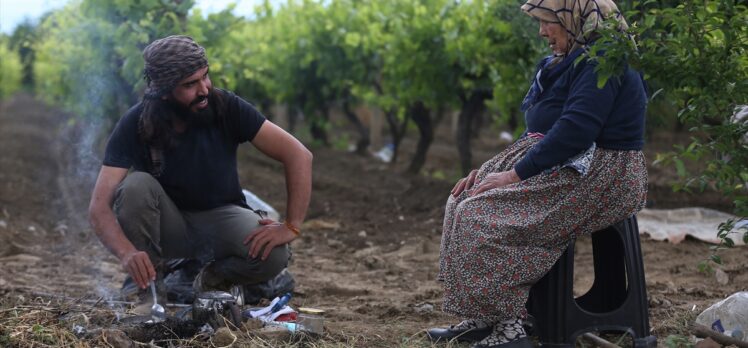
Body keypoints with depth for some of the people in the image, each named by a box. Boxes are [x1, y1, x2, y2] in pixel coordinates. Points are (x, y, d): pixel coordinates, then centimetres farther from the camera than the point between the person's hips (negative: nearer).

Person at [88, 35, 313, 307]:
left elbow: (298, 155, -18)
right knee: (137, 185, -32)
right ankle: (147, 285, -12)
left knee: (273, 255, -31)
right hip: (167, 225, 0)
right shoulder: (135, 126, -19)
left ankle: (214, 278, 2)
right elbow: (99, 208, -26)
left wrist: (291, 227, -28)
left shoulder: (226, 108, -18)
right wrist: (127, 253, -46)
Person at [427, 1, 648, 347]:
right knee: (463, 204, 2)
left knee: (481, 218, -21)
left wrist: (516, 174, -21)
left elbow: (576, 130, -24)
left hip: (596, 180, -11)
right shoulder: (569, 61, 19)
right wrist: (493, 168, 10)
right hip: (559, 167, 11)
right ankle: (482, 319, -1)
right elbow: (540, 132, 21)